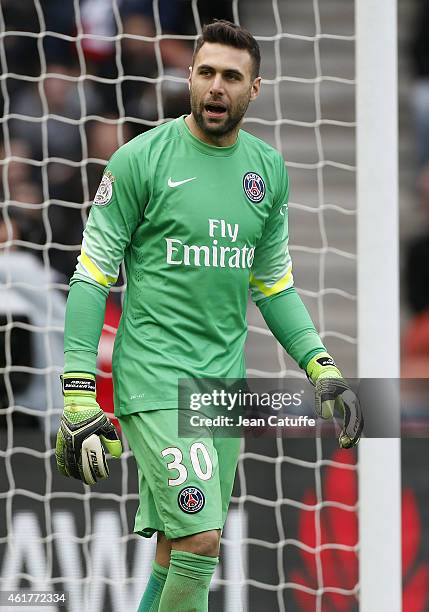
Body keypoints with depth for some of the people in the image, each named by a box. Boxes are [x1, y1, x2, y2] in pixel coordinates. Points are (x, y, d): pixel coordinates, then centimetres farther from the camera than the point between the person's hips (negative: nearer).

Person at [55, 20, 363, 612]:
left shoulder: (268, 169, 8)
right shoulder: (141, 159, -7)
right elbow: (93, 275, -6)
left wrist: (322, 368, 9)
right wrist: (78, 394, -11)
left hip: (226, 379, 5)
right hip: (155, 378, -5)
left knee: (179, 547, 9)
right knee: (200, 540, -17)